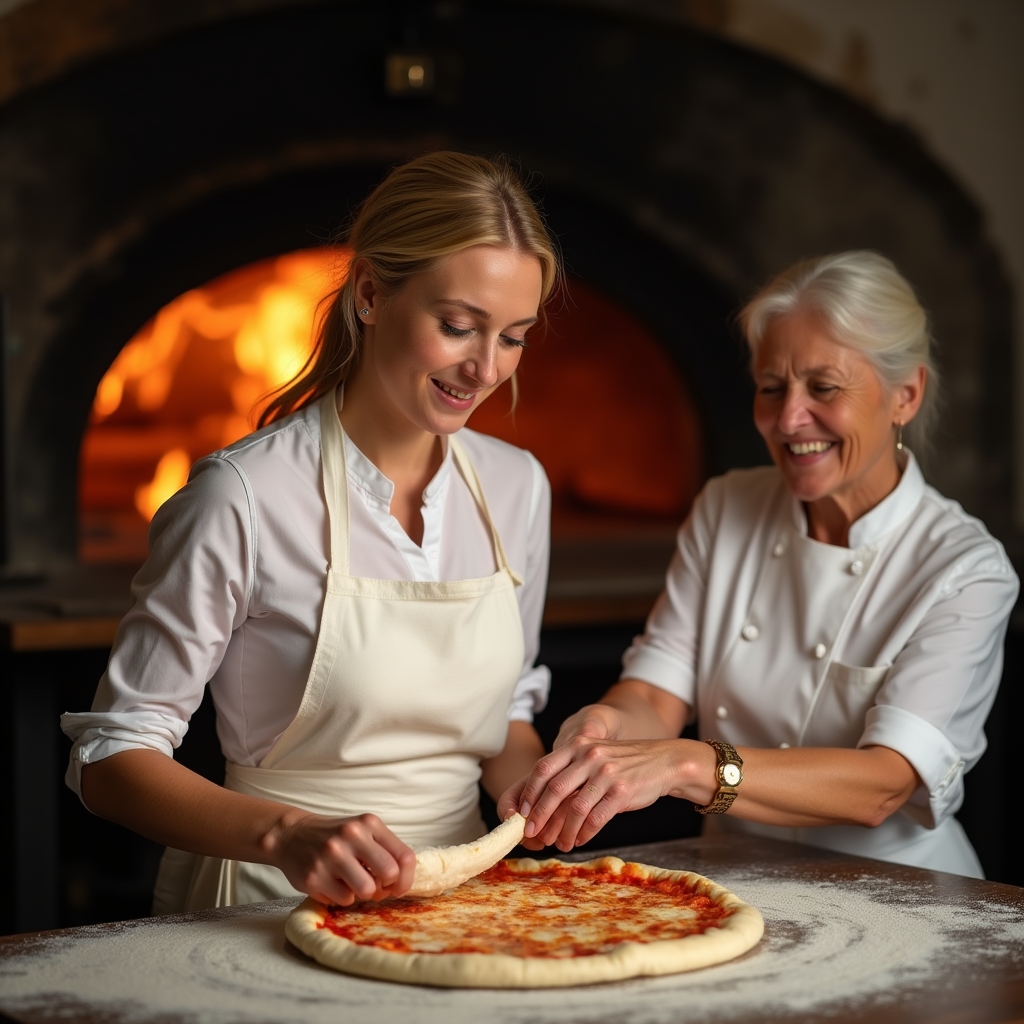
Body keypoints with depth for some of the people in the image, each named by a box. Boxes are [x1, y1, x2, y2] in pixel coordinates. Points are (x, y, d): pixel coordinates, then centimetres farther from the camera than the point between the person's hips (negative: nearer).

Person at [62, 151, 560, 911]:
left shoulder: (518, 486, 6)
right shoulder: (248, 496, -12)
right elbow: (110, 758, -9)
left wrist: (543, 783, -2)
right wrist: (288, 836, -24)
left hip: (452, 899, 4)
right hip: (272, 908, -4)